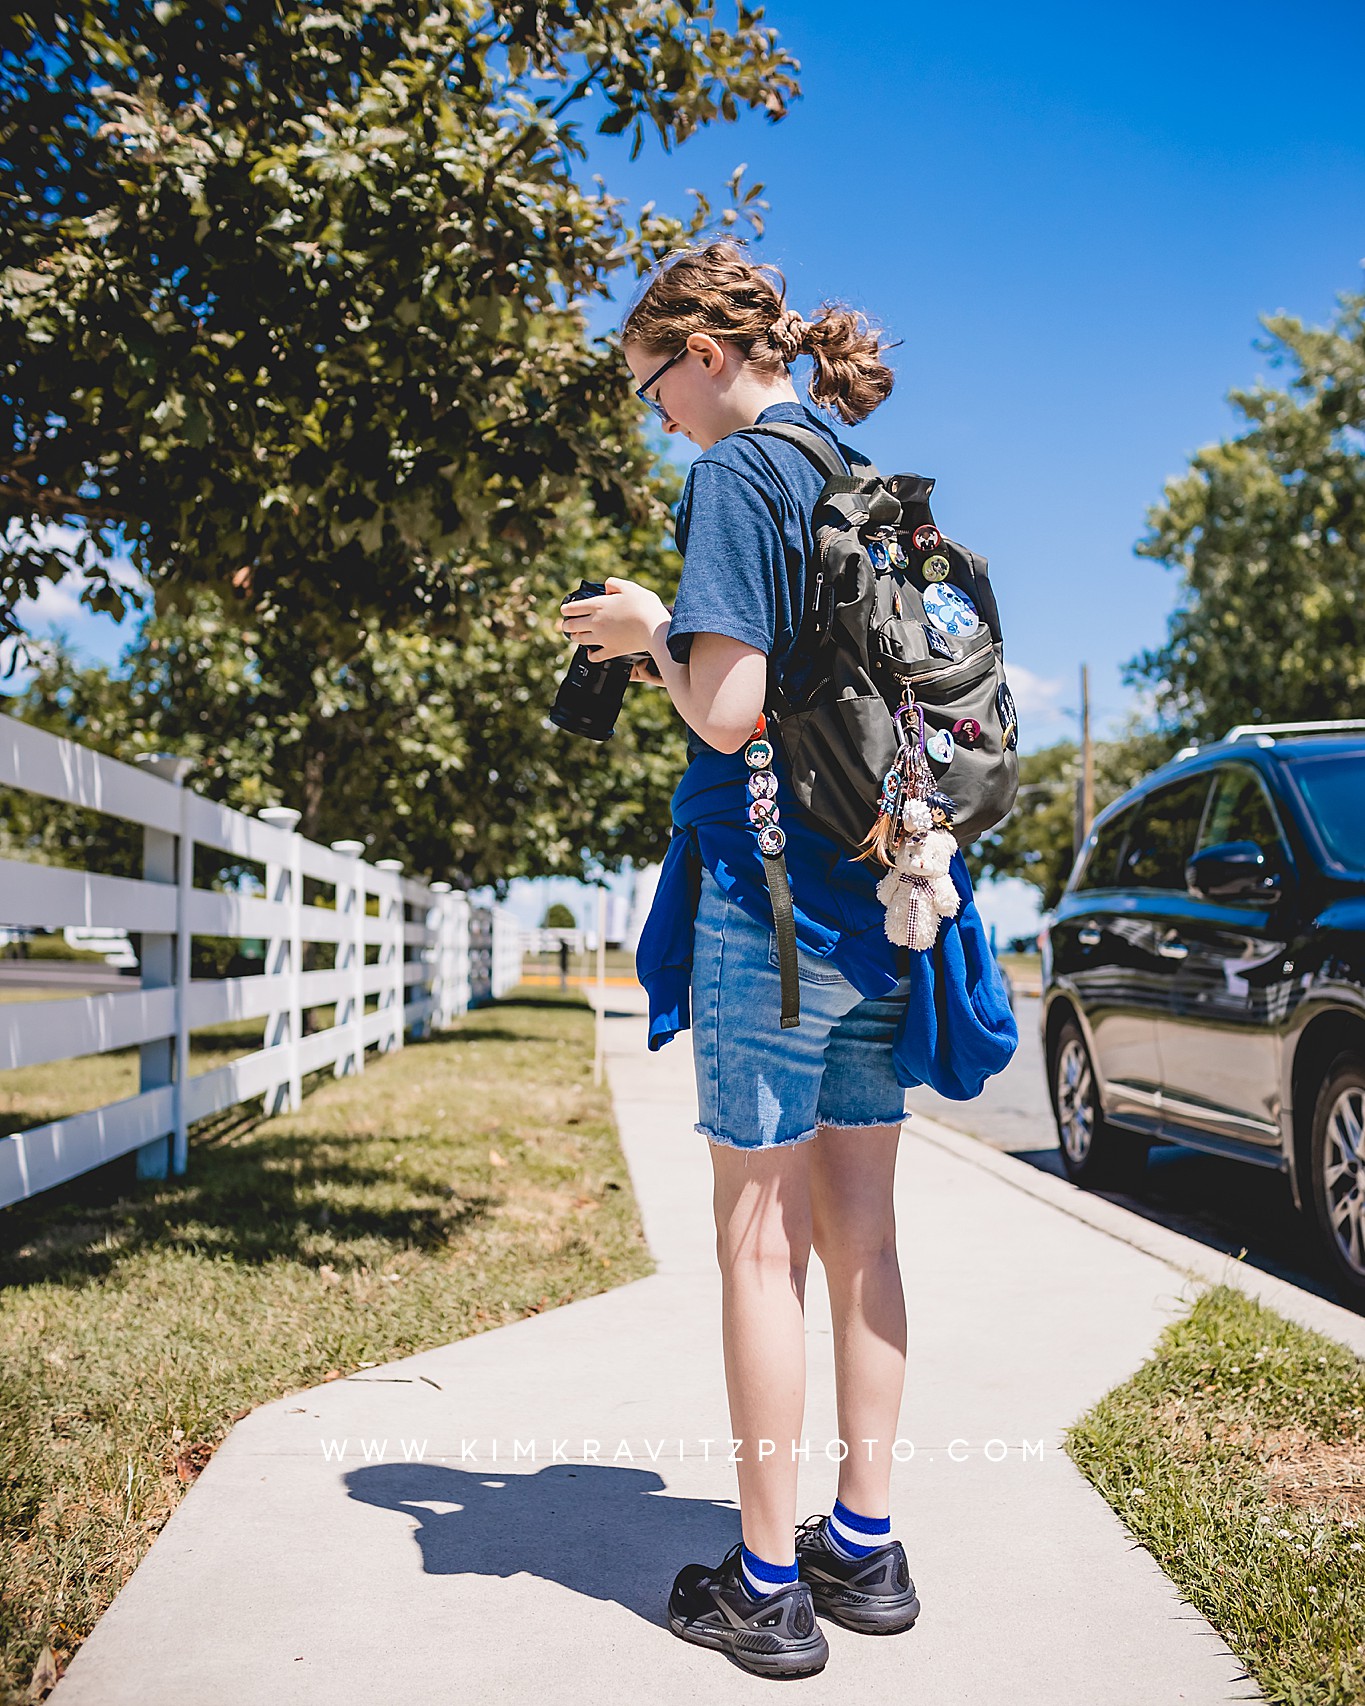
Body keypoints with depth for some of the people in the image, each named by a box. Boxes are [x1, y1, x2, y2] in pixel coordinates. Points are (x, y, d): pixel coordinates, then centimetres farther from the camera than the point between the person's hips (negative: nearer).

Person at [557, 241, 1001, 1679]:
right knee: (858, 1232, 12)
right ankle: (864, 1546, 23)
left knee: (758, 1240, 1)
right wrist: (670, 640, 17)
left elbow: (726, 710, -18)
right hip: (882, 891, 8)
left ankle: (768, 1584, 11)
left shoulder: (736, 472, -9)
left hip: (771, 890, -8)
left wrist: (648, 630, 1)